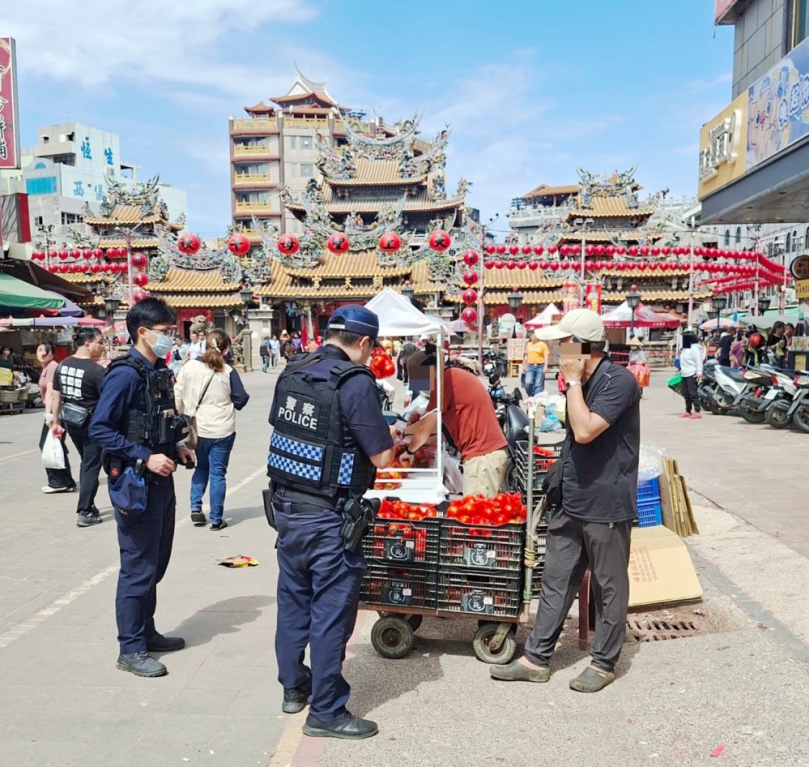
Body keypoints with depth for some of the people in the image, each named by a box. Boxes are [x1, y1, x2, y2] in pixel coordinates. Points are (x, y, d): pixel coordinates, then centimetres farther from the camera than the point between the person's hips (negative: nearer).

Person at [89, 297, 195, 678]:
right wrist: (146, 457, -24)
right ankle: (130, 649, 13)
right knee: (138, 568, 0)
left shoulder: (158, 372, 10)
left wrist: (176, 448, 4)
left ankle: (147, 632, 33)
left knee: (156, 564, 18)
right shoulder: (125, 374, -17)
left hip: (161, 480, 9)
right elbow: (99, 429, -21)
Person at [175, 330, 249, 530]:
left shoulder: (189, 367, -5)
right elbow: (241, 400, -5)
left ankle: (195, 508, 14)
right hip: (222, 431, -2)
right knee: (218, 473, 6)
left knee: (201, 467, 24)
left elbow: (177, 396, 0)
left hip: (197, 429, 2)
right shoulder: (228, 372, -10)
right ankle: (216, 519, 11)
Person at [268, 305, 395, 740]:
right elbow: (382, 458, -15)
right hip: (328, 517, -7)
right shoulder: (355, 382, -18)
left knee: (293, 599, 20)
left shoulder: (292, 373, 4)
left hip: (285, 504, 8)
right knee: (330, 611, 5)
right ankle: (325, 712, 17)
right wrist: (389, 436, 6)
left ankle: (293, 687, 37)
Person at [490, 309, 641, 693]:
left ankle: (604, 663, 25)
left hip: (606, 505, -8)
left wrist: (573, 381, -19)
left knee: (608, 587, 9)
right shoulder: (583, 382, 10)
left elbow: (585, 431, -28)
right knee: (555, 581, 12)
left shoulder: (618, 382, -17)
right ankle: (536, 659, 22)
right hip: (571, 502, 8)